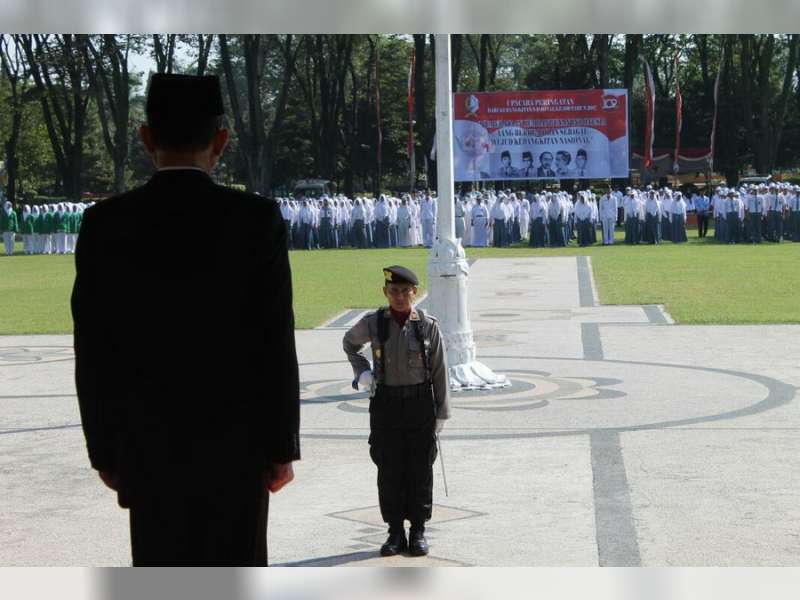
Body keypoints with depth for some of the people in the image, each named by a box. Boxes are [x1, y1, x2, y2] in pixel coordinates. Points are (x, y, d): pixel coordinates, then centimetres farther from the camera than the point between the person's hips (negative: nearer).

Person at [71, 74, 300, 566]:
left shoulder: (105, 224, -6)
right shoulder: (257, 218, -9)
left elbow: (94, 351, -3)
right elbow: (277, 341, -9)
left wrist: (104, 451, 6)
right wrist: (283, 446, -1)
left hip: (148, 445, 1)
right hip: (236, 441, -1)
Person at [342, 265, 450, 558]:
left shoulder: (428, 326, -5)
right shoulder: (373, 324, -2)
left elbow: (439, 371, 0)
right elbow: (349, 343, 20)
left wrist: (441, 413, 0)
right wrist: (362, 371, 5)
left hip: (420, 401, -1)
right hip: (385, 403, 1)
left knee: (420, 469, 5)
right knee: (389, 470, 4)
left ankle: (418, 531, 16)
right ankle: (395, 531, 14)